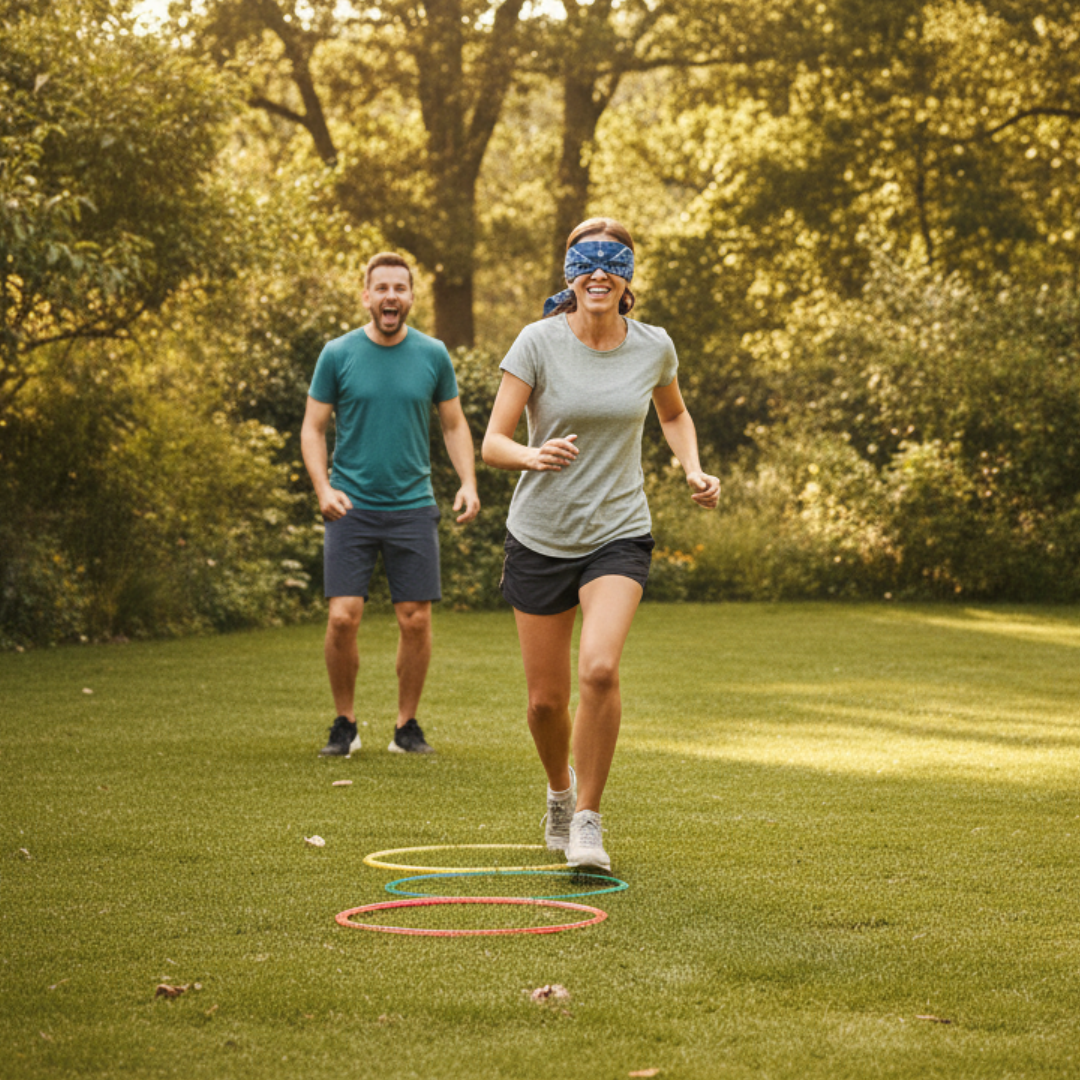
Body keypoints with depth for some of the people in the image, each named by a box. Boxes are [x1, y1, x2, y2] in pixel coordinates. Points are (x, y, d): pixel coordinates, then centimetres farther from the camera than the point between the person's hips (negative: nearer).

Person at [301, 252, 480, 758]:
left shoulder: (432, 355, 4)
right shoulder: (337, 354, 0)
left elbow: (454, 425, 12)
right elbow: (313, 428, 4)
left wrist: (468, 483, -3)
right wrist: (323, 488, -12)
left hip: (412, 507, 1)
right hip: (351, 507, -1)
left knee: (415, 620, 1)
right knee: (343, 618, -8)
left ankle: (407, 726, 16)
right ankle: (345, 724, 10)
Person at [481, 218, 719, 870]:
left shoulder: (653, 347, -1)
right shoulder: (540, 342, -9)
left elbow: (674, 413, 21)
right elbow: (493, 443, -11)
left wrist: (694, 471, 5)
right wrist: (534, 456, -32)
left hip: (619, 534, 0)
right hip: (541, 536, 0)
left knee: (600, 669, -24)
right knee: (547, 699, 4)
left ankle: (587, 820, -9)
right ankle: (560, 791, 38)